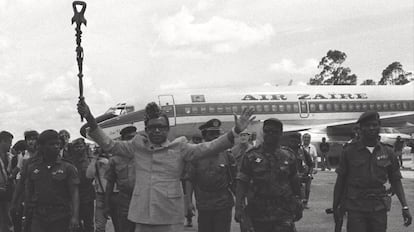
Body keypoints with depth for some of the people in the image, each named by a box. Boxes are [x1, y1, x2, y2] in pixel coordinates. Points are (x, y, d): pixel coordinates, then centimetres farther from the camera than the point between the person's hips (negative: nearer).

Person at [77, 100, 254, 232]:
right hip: (142, 216, 2)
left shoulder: (179, 148, 3)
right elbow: (108, 144, 9)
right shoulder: (137, 147, 9)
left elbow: (207, 148, -6)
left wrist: (235, 132, -18)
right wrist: (90, 120, -2)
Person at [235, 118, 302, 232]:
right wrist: (238, 207, -13)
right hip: (259, 211, 0)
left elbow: (295, 183, 13)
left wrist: (298, 206, 14)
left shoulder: (287, 157, 6)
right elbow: (241, 183, -3)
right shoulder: (251, 156, 1)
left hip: (284, 211, 0)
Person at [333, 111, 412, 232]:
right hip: (355, 207, -2)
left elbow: (396, 180, 8)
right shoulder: (349, 151, -1)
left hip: (379, 207, 2)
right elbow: (340, 180, 4)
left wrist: (405, 207, -1)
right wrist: (335, 206, 5)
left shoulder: (387, 152, 4)